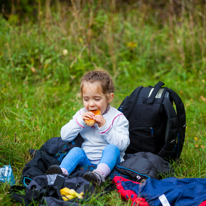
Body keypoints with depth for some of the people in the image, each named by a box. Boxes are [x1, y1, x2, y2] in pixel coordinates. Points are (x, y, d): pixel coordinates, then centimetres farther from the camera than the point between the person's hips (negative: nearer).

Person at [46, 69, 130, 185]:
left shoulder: (117, 118, -3)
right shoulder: (82, 114, 10)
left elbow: (123, 144, -16)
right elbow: (64, 136, 3)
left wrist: (105, 126, -23)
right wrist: (79, 122, -12)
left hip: (108, 159, -3)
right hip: (86, 159, 3)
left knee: (112, 148, -31)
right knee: (76, 151, -23)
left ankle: (99, 174, -57)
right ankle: (62, 171, -47)